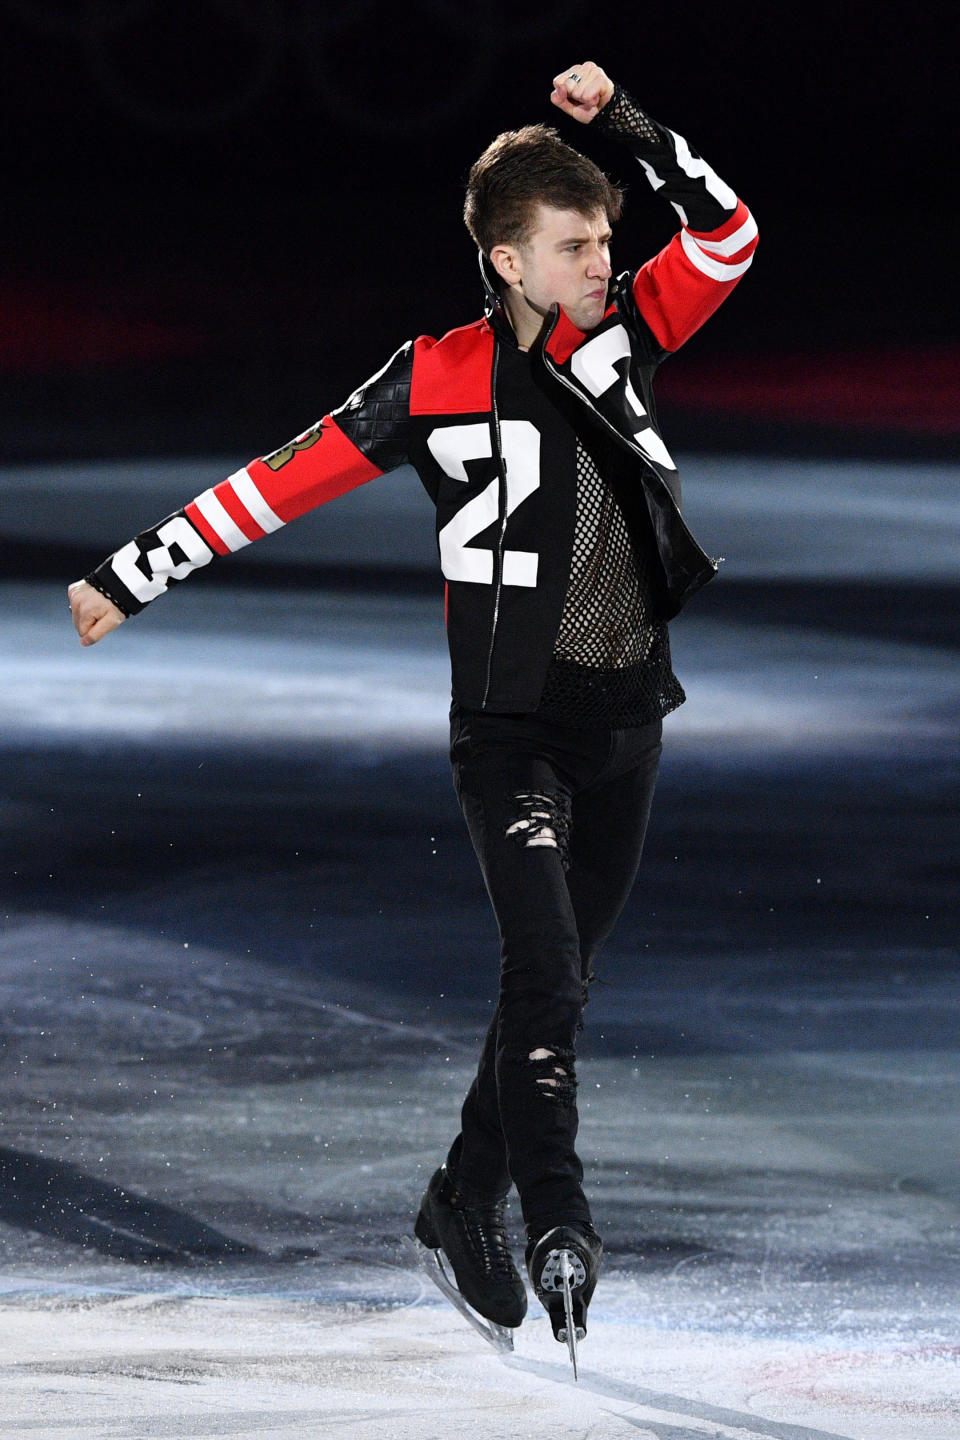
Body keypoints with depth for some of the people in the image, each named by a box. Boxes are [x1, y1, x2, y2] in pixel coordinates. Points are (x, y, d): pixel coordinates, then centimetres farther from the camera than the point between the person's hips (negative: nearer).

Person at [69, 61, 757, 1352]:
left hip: (628, 716, 5)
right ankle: (559, 1226, -22)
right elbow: (288, 479, -5)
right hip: (514, 723, -5)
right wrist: (135, 575, -3)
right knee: (545, 968, -19)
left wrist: (629, 125, -10)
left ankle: (466, 1197, 25)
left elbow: (726, 235, 0)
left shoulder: (621, 334, 4)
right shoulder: (441, 380, -8)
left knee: (561, 977, 11)